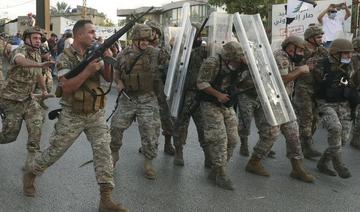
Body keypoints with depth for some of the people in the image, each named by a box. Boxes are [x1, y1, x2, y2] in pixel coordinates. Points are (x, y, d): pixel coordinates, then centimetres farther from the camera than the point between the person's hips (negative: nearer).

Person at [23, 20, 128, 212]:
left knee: (104, 151, -7)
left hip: (96, 114, 4)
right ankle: (30, 175, 37)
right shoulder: (66, 58, -12)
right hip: (72, 116, -4)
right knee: (54, 151, 8)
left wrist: (108, 61, -15)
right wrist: (88, 70, -29)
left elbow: (108, 78, 4)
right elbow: (66, 88, -22)